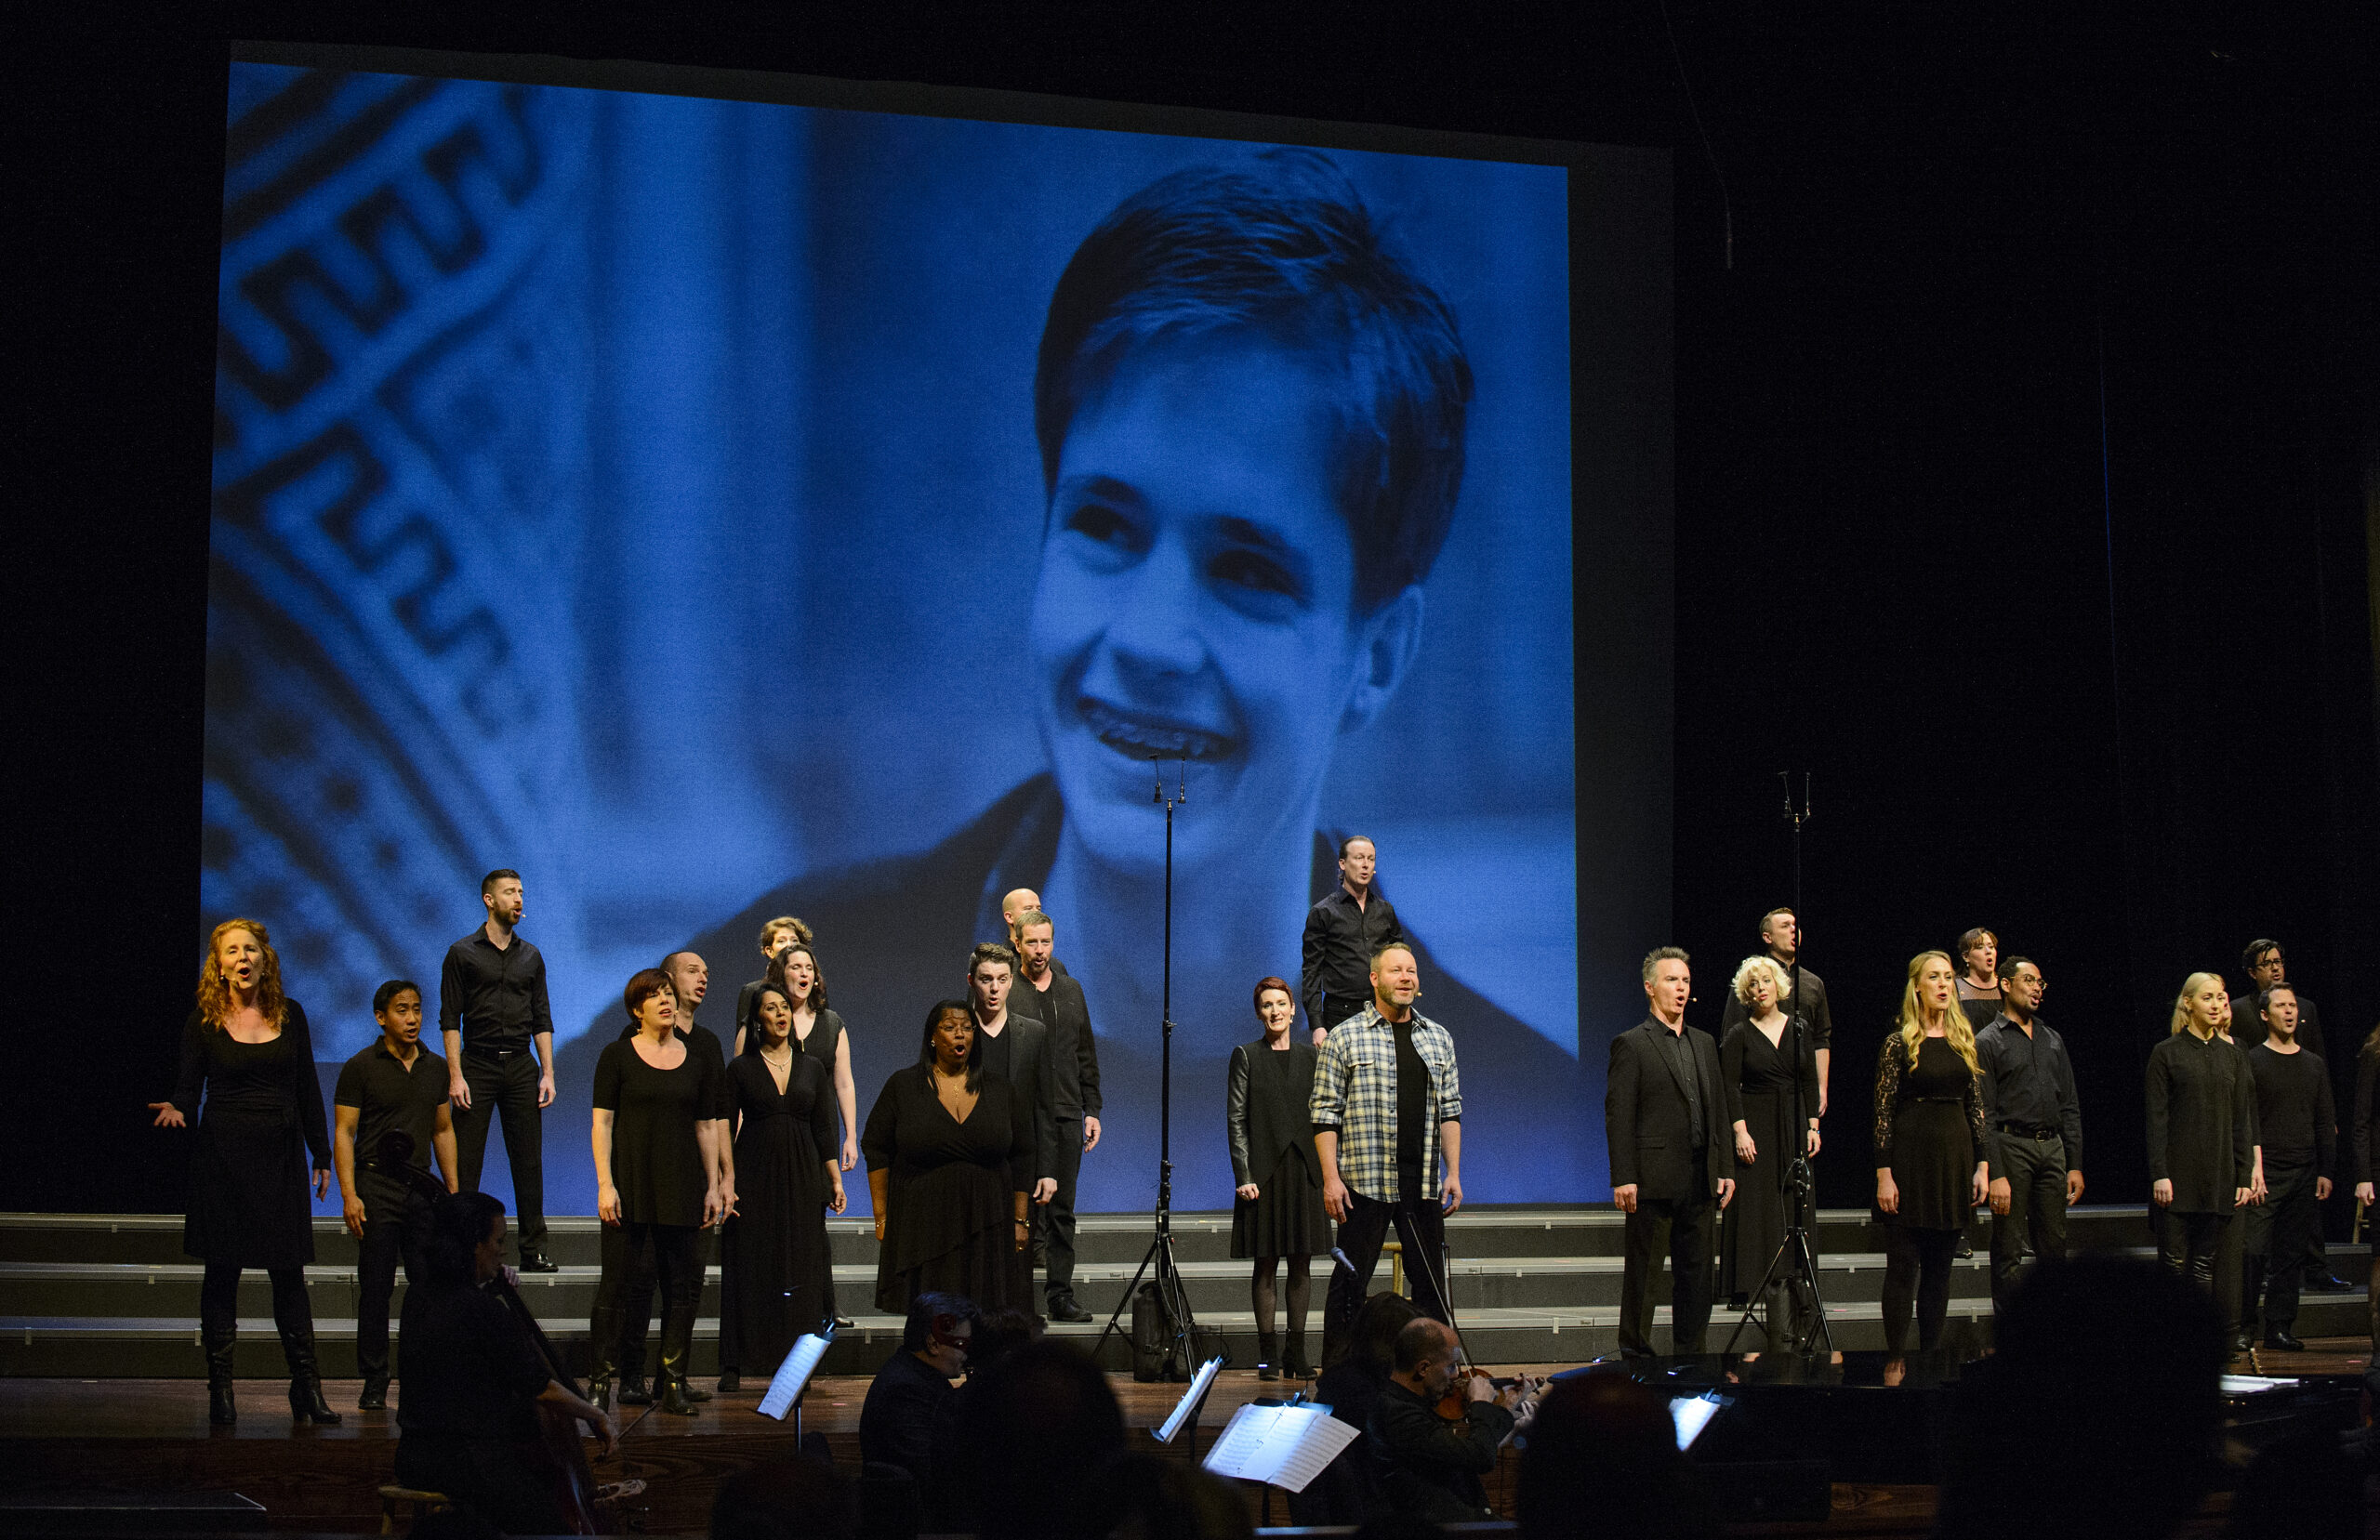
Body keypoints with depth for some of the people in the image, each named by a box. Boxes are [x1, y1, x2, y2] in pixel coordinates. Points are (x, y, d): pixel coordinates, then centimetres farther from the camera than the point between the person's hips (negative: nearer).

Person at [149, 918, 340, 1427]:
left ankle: (306, 1385, 7)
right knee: (222, 1270, 1)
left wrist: (321, 1155, 10)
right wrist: (176, 1110, -22)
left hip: (281, 1155, 2)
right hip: (223, 1154, -2)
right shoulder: (204, 1021, 1)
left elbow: (308, 1089, 10)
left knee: (289, 1270, 2)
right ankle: (220, 1388, 7)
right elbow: (188, 1089, 1)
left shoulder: (289, 1015, 7)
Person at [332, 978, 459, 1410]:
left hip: (422, 1188, 4)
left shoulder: (435, 1067, 12)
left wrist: (453, 1192, 13)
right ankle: (374, 1385, 6)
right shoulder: (360, 1067, -2)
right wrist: (349, 1195, -13)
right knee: (375, 1289, -1)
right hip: (377, 1186, -4)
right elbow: (343, 1133, -4)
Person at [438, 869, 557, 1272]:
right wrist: (455, 1076, -11)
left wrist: (547, 1073, 3)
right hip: (477, 1064, -3)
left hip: (521, 1065, 3)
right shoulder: (462, 953, 1)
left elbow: (542, 1020, 13)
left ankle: (533, 1249, 7)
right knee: (465, 1162, -3)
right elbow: (450, 1019, -3)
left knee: (528, 1162, 3)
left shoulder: (530, 956, 13)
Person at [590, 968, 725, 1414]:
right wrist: (605, 1184, -11)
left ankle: (673, 1382, 7)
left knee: (684, 1284, 1)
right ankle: (601, 1381, 2)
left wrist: (713, 1187, 7)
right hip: (630, 1183, -3)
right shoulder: (617, 1056, 1)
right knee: (618, 1279, -4)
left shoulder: (698, 1060, 10)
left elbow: (707, 1127, 12)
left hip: (681, 1185, 3)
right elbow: (602, 1124, -3)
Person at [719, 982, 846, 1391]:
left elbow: (823, 1128, 11)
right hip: (754, 1176, -2)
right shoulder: (741, 1069, 3)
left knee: (799, 1269, 0)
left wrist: (835, 1180, 5)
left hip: (802, 1177, 2)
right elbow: (725, 1130, 1)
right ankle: (733, 1366, 2)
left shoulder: (812, 1067, 10)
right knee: (747, 1268, -2)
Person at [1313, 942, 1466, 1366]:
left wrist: (1453, 1173, 6)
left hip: (1424, 1185, 4)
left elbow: (1450, 1111, 14)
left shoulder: (1438, 1039, 12)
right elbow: (1324, 1113, -3)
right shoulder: (1344, 1038, -1)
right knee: (1351, 1282, 0)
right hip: (1364, 1183, -4)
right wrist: (1330, 1178, -11)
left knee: (1431, 1283, 6)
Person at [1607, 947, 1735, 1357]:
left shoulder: (1704, 1044, 16)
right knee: (1643, 1272, 0)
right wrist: (1623, 1178, -15)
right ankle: (1635, 1351, 8)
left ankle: (1690, 1355, 18)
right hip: (1653, 1180, -6)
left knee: (1696, 1273, 10)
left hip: (1699, 1180, 6)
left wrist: (1726, 1169, 10)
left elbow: (1718, 1110, 17)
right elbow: (1618, 1115, -8)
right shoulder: (1631, 1045, -4)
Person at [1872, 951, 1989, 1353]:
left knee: (1940, 1268, 9)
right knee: (1903, 1267, -2)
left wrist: (1982, 1166, 6)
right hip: (1910, 1157, -5)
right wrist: (1884, 1175, -11)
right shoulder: (1899, 1044, -4)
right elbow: (1883, 1112, -6)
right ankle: (1897, 1357, 1)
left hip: (1955, 1156, 5)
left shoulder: (1964, 1041, 10)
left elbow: (1976, 1108, 12)